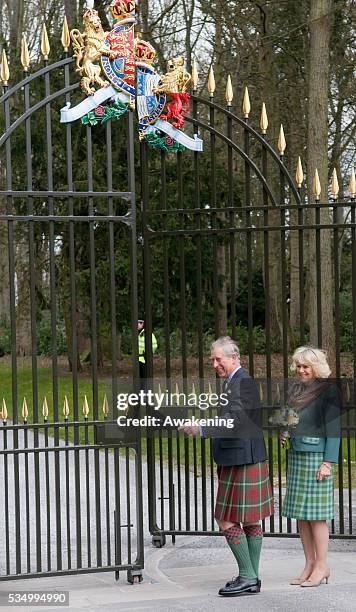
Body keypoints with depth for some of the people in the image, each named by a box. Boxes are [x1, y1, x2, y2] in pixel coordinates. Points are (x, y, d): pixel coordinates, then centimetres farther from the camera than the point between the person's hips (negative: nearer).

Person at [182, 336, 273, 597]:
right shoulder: (232, 382, 16)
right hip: (235, 463, 10)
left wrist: (201, 430, -31)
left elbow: (234, 420, -27)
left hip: (243, 464, -10)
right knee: (250, 522, 12)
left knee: (228, 521, -6)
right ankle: (251, 578, 18)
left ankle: (248, 577, -1)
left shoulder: (244, 383, -16)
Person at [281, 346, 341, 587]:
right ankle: (310, 564, 16)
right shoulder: (296, 389, 13)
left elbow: (333, 428, -10)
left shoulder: (328, 390, -7)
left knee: (316, 514, -4)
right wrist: (284, 433, 3)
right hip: (296, 455, 7)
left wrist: (328, 462, -15)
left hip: (316, 456, -7)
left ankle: (321, 566, 4)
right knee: (300, 514, 8)